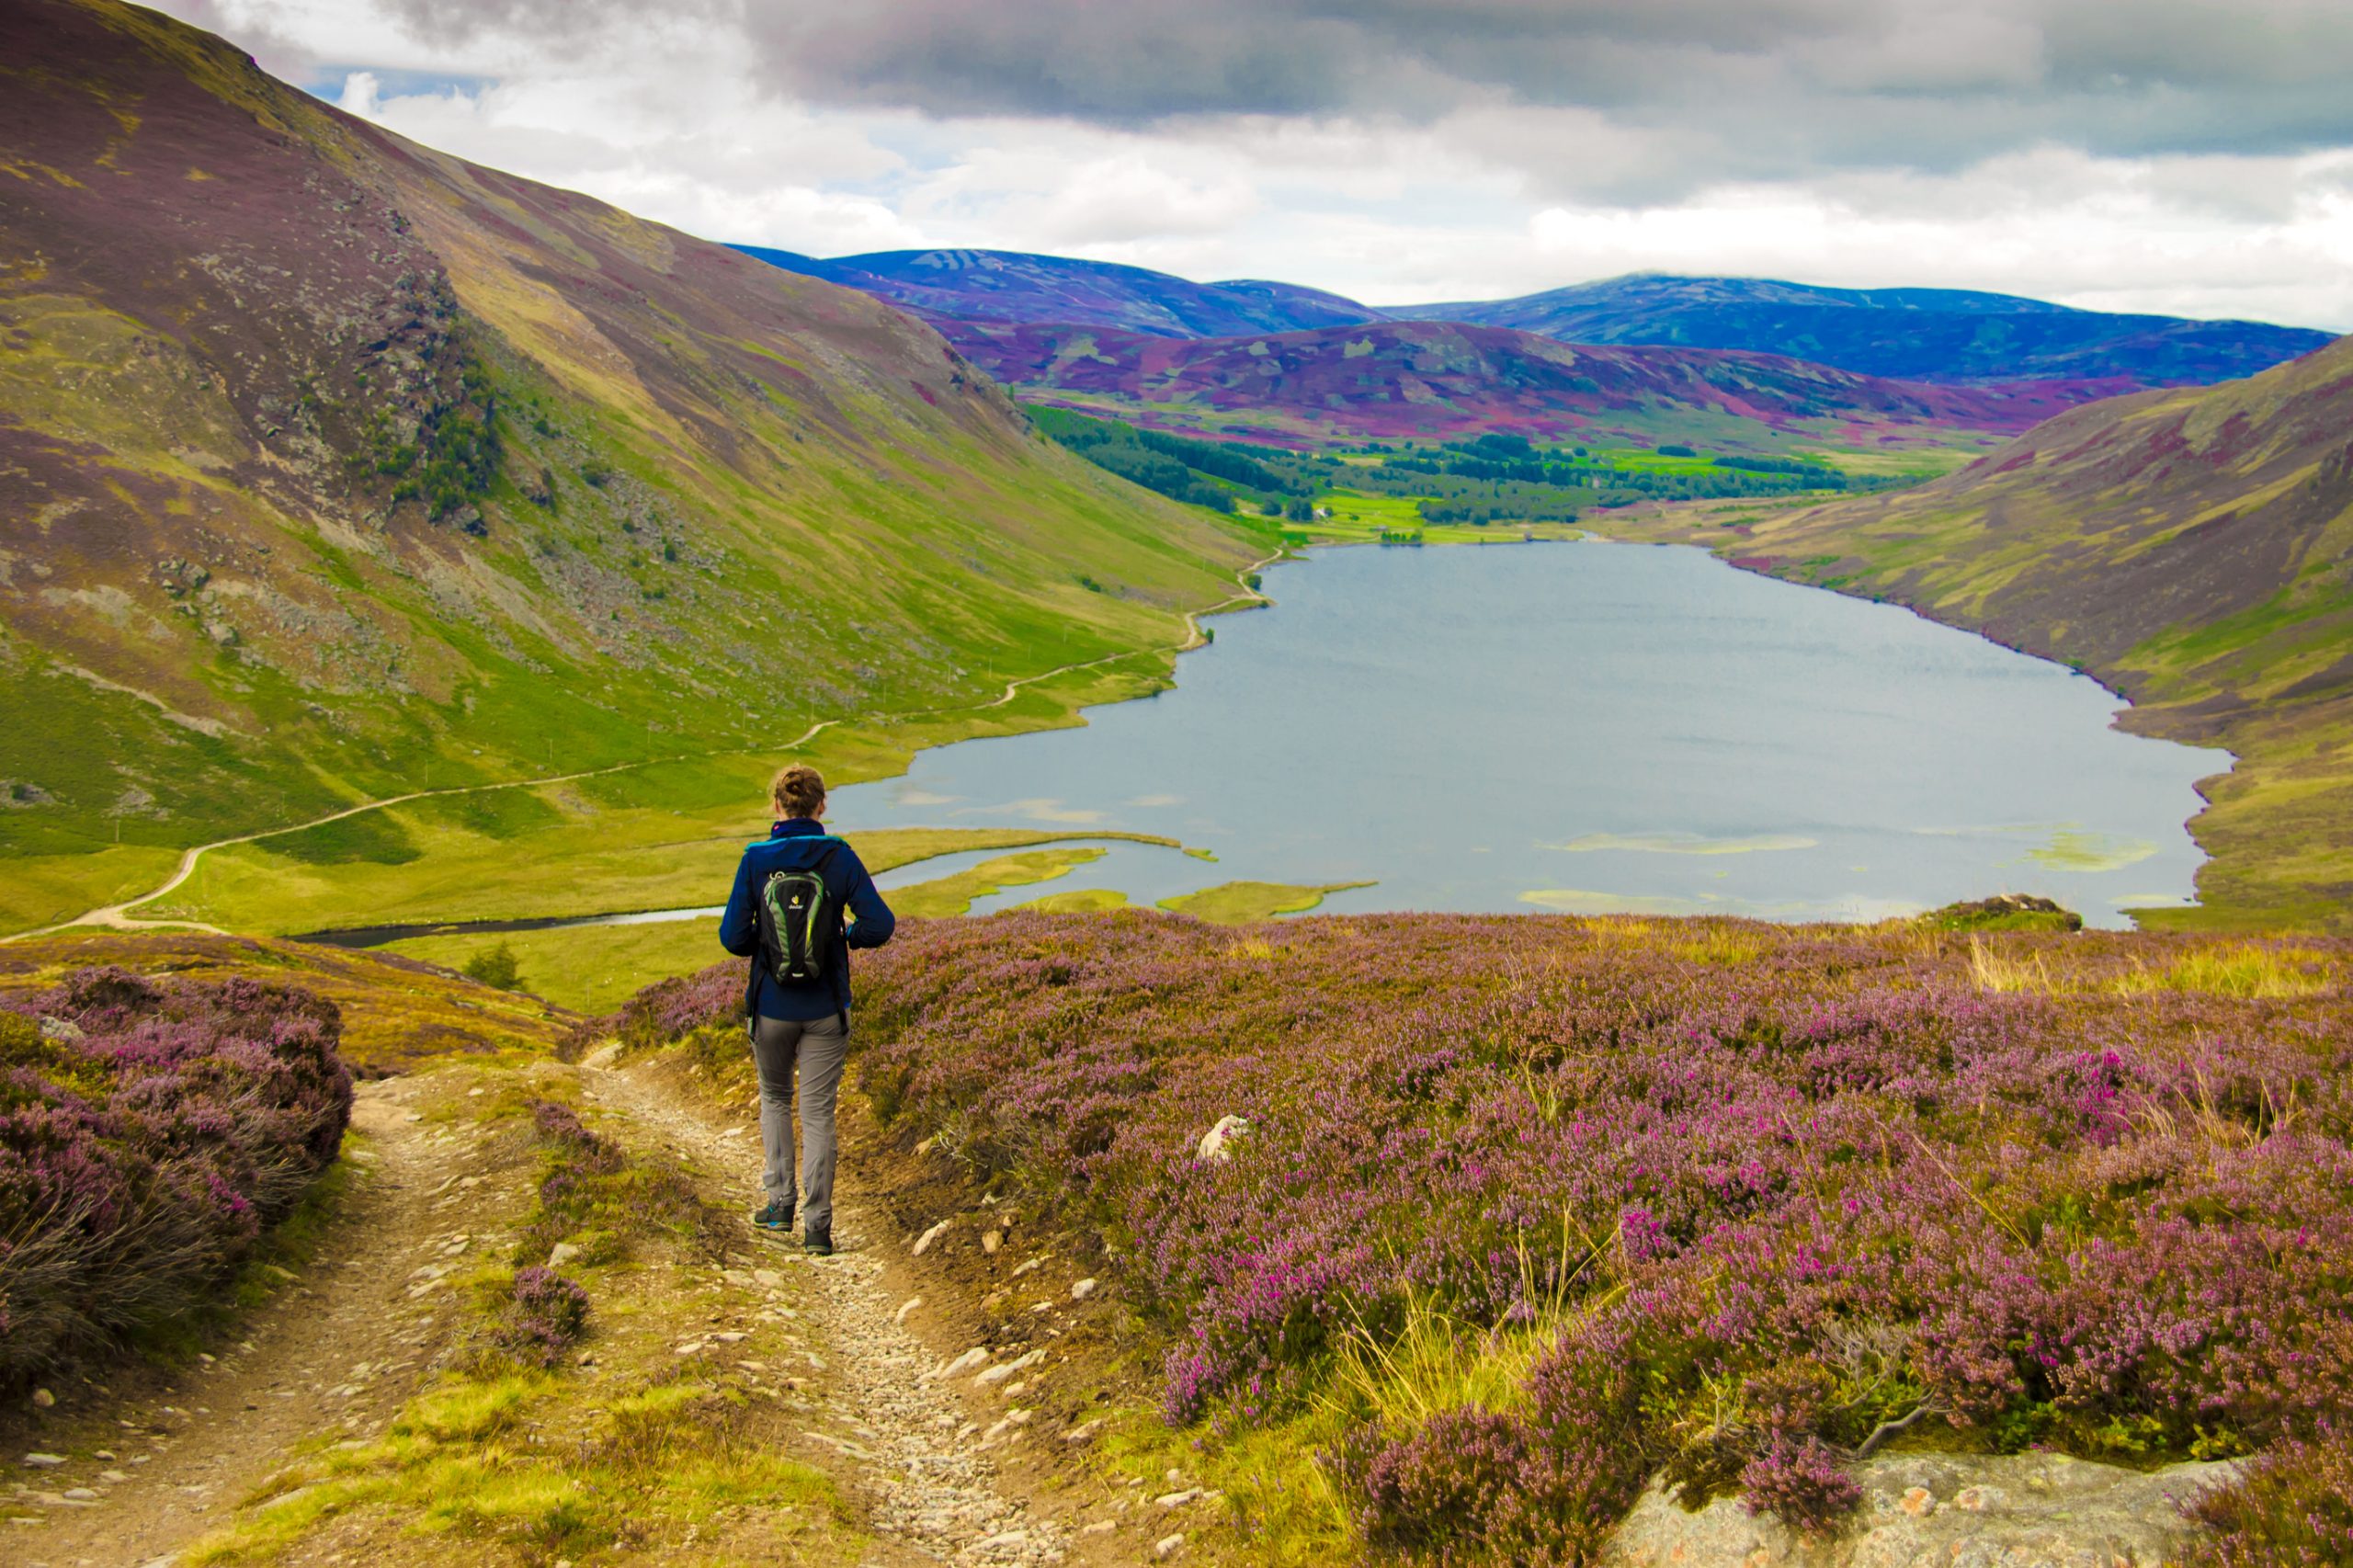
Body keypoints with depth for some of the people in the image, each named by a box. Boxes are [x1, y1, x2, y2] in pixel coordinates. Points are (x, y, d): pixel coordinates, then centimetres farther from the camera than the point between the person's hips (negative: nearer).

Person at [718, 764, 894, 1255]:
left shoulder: (756, 859, -8)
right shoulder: (839, 857, -7)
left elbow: (732, 936, -10)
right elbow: (879, 924, -11)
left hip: (772, 1005, 0)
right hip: (827, 1007, 0)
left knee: (775, 1098, 23)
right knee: (818, 1112, 7)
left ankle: (779, 1202, 18)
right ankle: (817, 1226, 6)